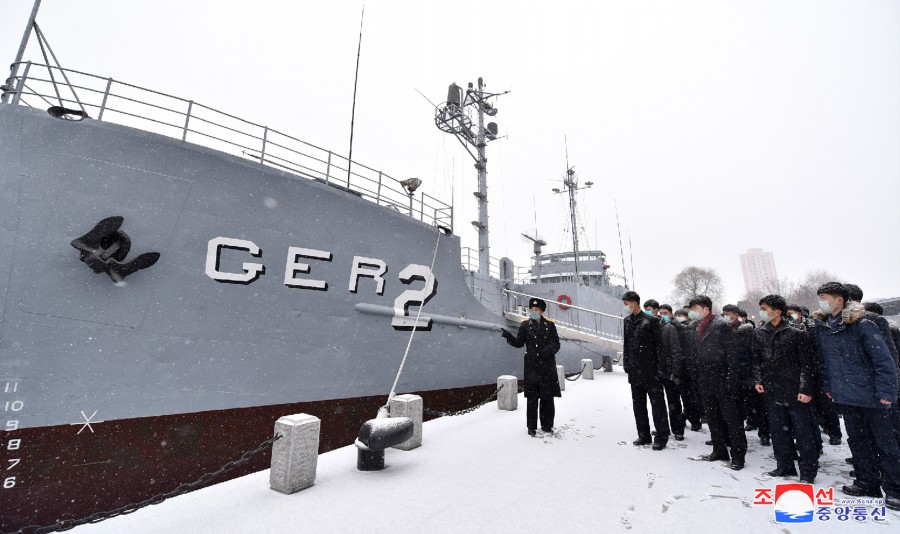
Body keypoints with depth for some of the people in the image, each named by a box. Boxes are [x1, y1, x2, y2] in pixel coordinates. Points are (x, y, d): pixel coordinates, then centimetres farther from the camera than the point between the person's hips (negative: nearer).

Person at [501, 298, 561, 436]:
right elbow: (519, 343, 1)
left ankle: (547, 425, 23)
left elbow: (556, 343, 4)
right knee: (532, 398, 4)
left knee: (548, 397, 7)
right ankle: (531, 427, 16)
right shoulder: (525, 325, 4)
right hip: (532, 366, -1)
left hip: (547, 366, 1)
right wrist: (508, 336, -16)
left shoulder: (550, 325, 5)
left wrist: (548, 350, -16)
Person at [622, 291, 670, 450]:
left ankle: (661, 437, 16)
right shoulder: (627, 321, 8)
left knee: (657, 404, 4)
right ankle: (644, 435, 25)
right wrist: (626, 364, 9)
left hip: (650, 370, -6)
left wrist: (660, 368, -13)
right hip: (634, 371, 6)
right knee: (638, 405, 13)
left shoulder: (650, 320, -10)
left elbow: (659, 345, -10)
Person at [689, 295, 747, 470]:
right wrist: (697, 376, 15)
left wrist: (731, 378, -18)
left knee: (732, 418, 2)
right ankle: (720, 450, 27)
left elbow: (731, 353, -14)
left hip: (723, 380, -7)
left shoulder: (721, 325, -11)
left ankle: (738, 455, 12)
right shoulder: (696, 327, 11)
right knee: (713, 418, 15)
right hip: (706, 381, 8)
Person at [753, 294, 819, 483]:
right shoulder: (758, 334, 5)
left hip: (795, 392, -4)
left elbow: (807, 363, -8)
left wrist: (806, 389, -12)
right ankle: (785, 466, 26)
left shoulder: (795, 334, -8)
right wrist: (758, 380, 3)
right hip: (772, 392, 5)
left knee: (803, 432, 5)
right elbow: (756, 360, 12)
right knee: (778, 431, 13)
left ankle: (808, 471, 18)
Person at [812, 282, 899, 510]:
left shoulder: (862, 325, -14)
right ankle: (867, 483, 27)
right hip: (845, 396, 6)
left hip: (870, 395, -5)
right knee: (857, 440, 15)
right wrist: (829, 386, 13)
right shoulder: (821, 327, 3)